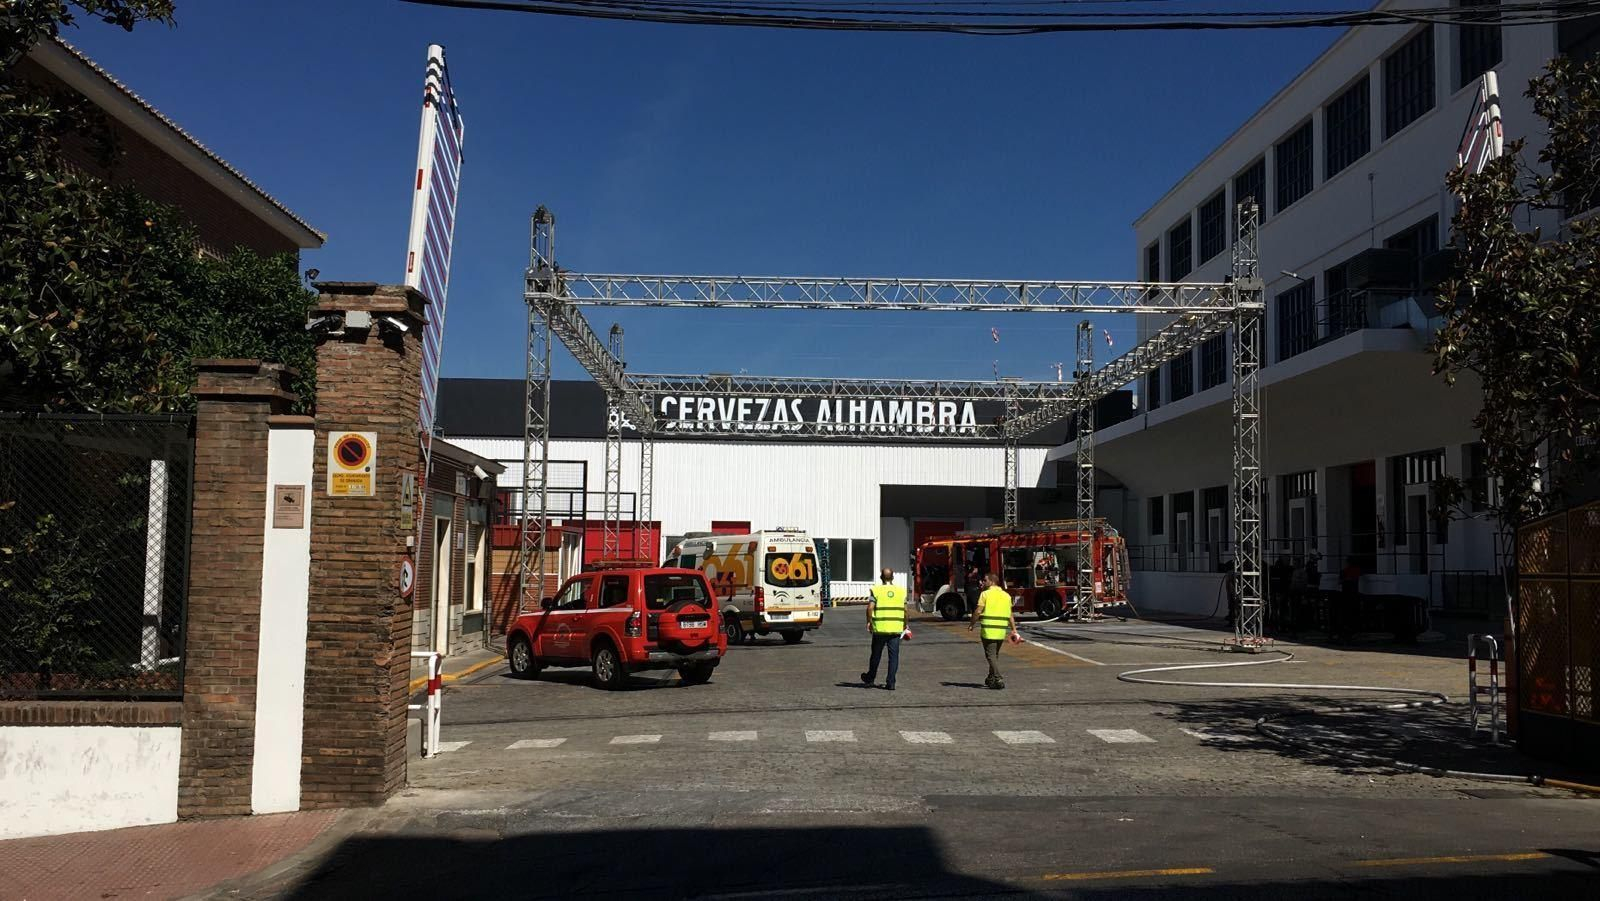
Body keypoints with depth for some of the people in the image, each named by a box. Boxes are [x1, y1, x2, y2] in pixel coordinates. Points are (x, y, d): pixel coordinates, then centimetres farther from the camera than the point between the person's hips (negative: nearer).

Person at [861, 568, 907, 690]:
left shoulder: (876, 590, -4)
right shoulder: (901, 591, 4)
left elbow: (870, 608, -13)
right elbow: (905, 610, 4)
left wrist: (869, 622, 0)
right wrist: (905, 625, 17)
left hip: (880, 628, -1)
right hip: (896, 628, 1)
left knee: (876, 654, 13)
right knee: (894, 656, 5)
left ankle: (870, 678, 30)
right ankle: (891, 683, 0)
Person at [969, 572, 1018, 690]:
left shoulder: (986, 594, -6)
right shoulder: (1006, 595, 11)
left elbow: (978, 611, -10)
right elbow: (1010, 615, 10)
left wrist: (972, 624, 0)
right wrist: (1014, 630, 12)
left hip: (989, 630, -6)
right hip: (1002, 630, 6)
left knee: (991, 655, -3)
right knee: (995, 654, 19)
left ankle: (998, 679, -15)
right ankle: (991, 679, 29)